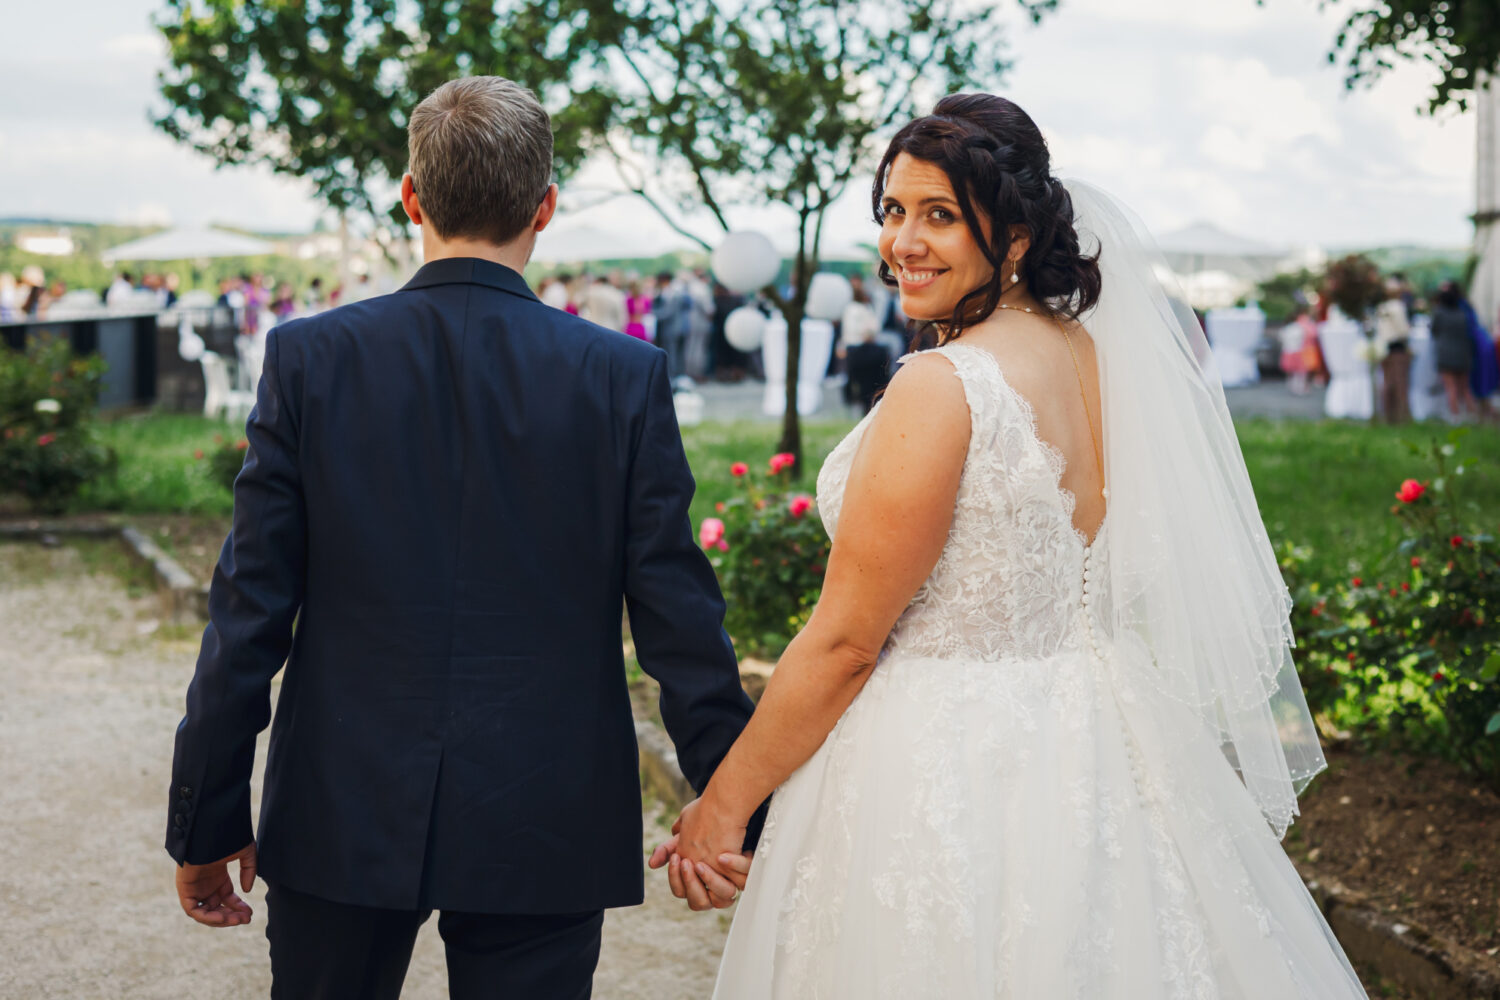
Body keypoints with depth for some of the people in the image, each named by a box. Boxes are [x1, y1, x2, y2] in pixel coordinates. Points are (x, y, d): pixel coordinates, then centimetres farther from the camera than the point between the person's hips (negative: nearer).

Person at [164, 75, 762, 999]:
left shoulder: (310, 358, -6)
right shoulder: (627, 378, -7)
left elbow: (249, 612, -5)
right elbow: (679, 619, -6)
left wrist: (208, 821, 4)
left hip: (340, 819, 1)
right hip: (545, 835, 0)